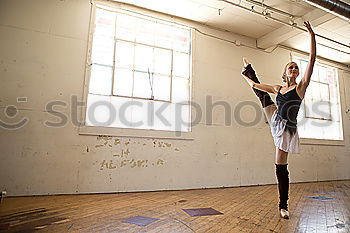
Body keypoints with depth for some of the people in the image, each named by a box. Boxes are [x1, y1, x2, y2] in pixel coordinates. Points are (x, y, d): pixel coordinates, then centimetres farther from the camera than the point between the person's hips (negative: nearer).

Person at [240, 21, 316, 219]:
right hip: (275, 120, 4)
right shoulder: (278, 89, 7)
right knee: (262, 94, 17)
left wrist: (312, 35, -16)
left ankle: (283, 206, 11)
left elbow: (312, 58, -13)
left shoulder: (301, 86, -4)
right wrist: (248, 79, 33)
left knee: (281, 167, -3)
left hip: (287, 128, -4)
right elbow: (257, 86, 23)